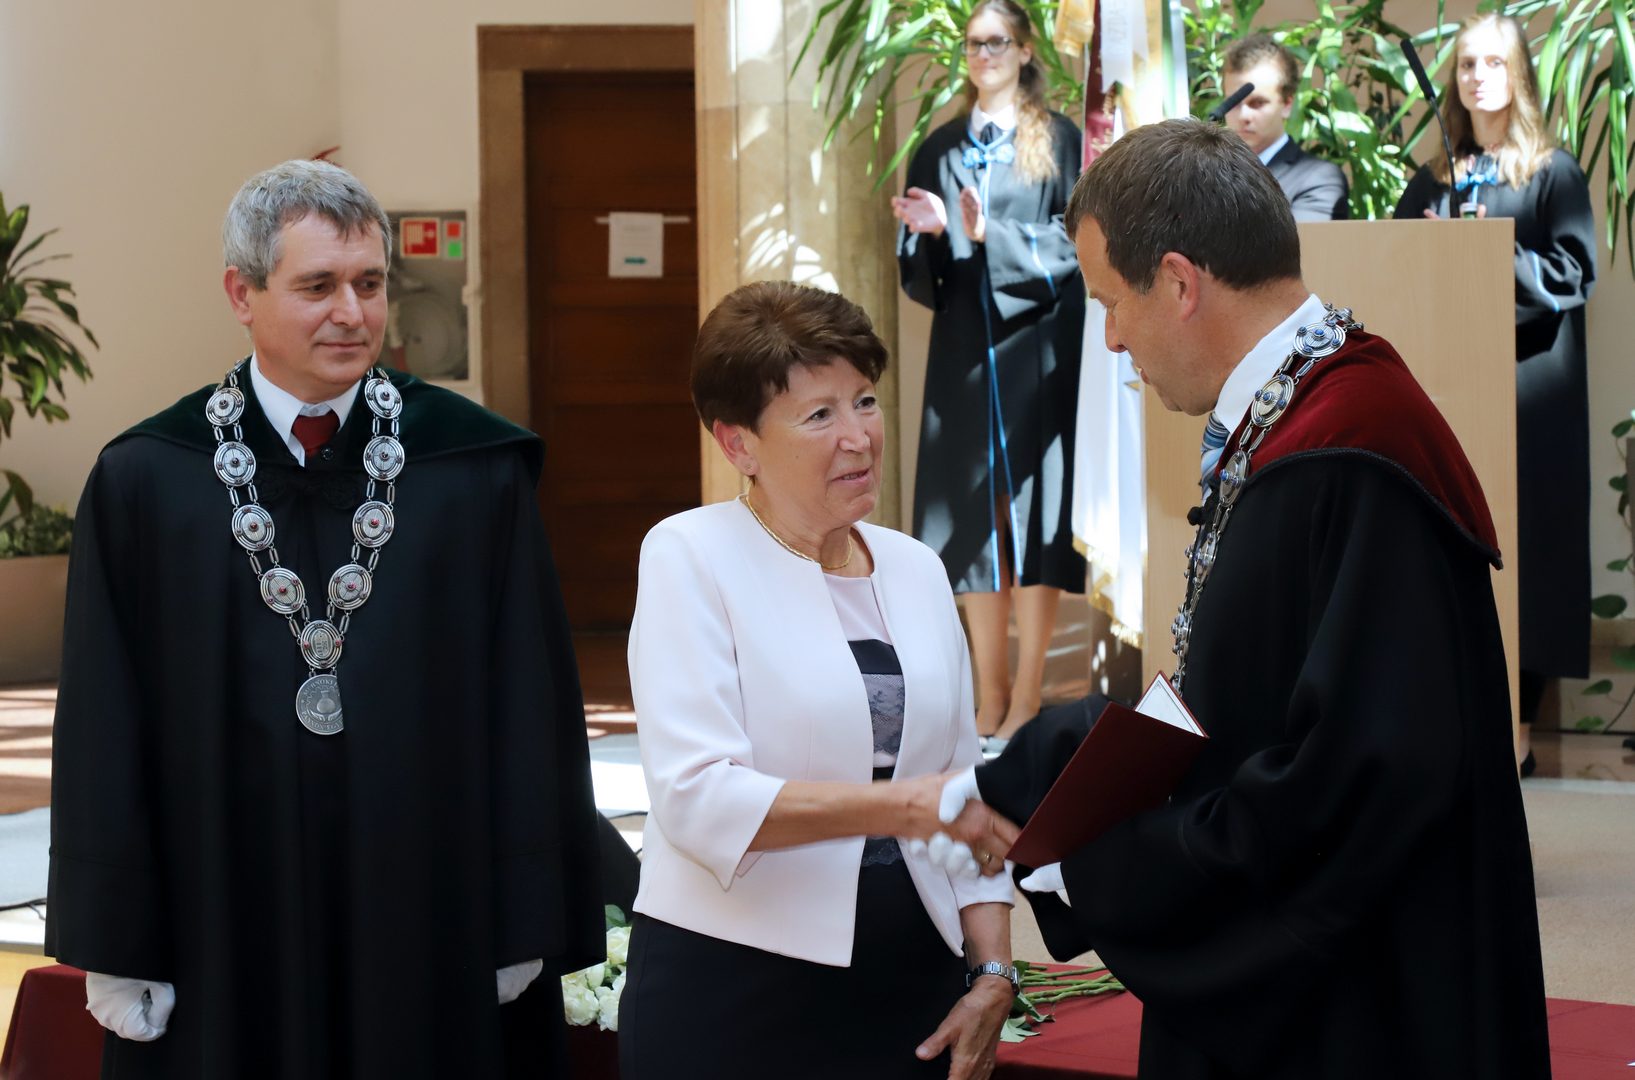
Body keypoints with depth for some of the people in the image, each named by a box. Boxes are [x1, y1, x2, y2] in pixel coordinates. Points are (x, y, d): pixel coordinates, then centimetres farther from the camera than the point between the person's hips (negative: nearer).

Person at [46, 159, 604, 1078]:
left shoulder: (480, 470, 0)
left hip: (435, 920, 0)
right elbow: (106, 731, 1)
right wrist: (116, 952, -2)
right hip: (227, 926, 0)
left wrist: (530, 925, -2)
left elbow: (531, 709, 0)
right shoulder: (146, 484, 0)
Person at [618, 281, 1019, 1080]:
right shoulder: (690, 557, -6)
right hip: (733, 991, -5)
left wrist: (992, 971, 2)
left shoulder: (915, 570, 11)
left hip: (909, 985, 5)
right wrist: (901, 806, -25)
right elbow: (697, 797, -17)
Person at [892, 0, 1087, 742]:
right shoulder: (939, 151, 14)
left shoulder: (1060, 142, 3)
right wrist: (932, 231, -10)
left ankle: (1028, 695, -2)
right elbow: (917, 265, 12)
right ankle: (990, 693, 8)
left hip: (1038, 352, -3)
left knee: (1033, 513, -5)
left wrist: (990, 234, -15)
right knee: (973, 518, 2)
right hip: (964, 353, 3)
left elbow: (1075, 244, -4)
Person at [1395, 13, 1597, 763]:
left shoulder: (1553, 173, 0)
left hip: (1525, 382, -4)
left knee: (1518, 540, -4)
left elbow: (1574, 273, -8)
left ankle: (1517, 728, 0)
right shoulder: (1434, 180, 14)